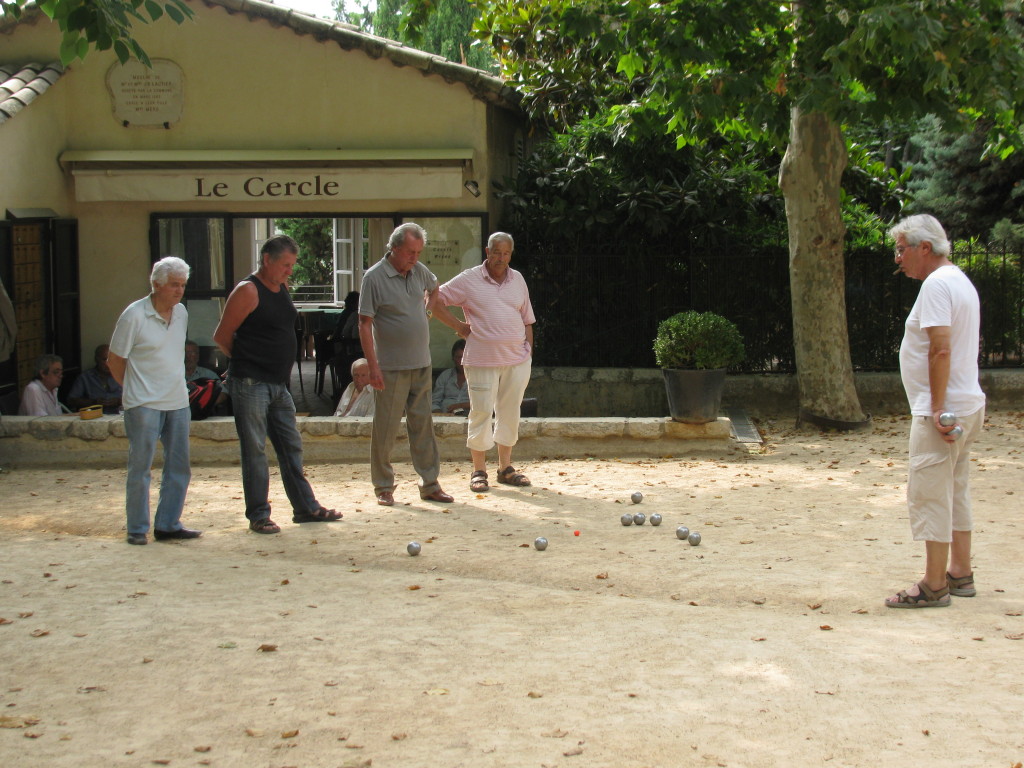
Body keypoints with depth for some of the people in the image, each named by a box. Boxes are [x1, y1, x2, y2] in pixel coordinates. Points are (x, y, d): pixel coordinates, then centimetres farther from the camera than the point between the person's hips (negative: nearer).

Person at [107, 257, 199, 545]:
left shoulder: (181, 313, 9)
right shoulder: (134, 315, -10)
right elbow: (114, 360, -3)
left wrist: (175, 386, 14)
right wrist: (135, 390, 6)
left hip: (178, 402, 6)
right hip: (144, 405, -6)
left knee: (179, 467, 8)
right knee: (140, 468, 0)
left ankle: (168, 524, 17)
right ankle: (137, 529, 8)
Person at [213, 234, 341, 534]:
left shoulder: (282, 288, 12)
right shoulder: (248, 291, -13)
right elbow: (222, 337, -10)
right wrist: (248, 362, 2)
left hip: (278, 383, 8)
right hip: (250, 384, -8)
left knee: (292, 446, 12)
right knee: (255, 450, -1)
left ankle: (306, 507, 20)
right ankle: (258, 515, 7)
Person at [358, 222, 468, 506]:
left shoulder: (419, 271, 8)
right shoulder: (374, 277, -9)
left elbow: (434, 293, 31)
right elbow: (365, 325, -10)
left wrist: (458, 326, 36)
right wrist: (373, 366, -17)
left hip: (421, 365, 5)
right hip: (391, 368, -5)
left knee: (423, 426, 8)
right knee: (385, 429, 0)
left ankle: (430, 484, 13)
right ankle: (383, 487, 9)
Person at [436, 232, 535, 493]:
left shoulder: (517, 279, 12)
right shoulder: (468, 280, -2)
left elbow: (527, 319, 17)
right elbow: (435, 298, -2)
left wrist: (529, 351, 10)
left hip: (516, 359, 4)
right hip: (482, 360, -4)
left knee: (510, 412, 9)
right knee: (481, 412, -3)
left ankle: (505, 468, 18)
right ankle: (478, 471, 6)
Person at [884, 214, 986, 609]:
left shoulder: (936, 284, -15)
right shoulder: (961, 281, 17)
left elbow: (941, 349, -24)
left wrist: (938, 409, -23)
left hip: (943, 412, -11)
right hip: (967, 407, 11)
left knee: (929, 493, -6)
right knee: (955, 492, 16)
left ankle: (934, 586, -3)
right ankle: (960, 574, 22)